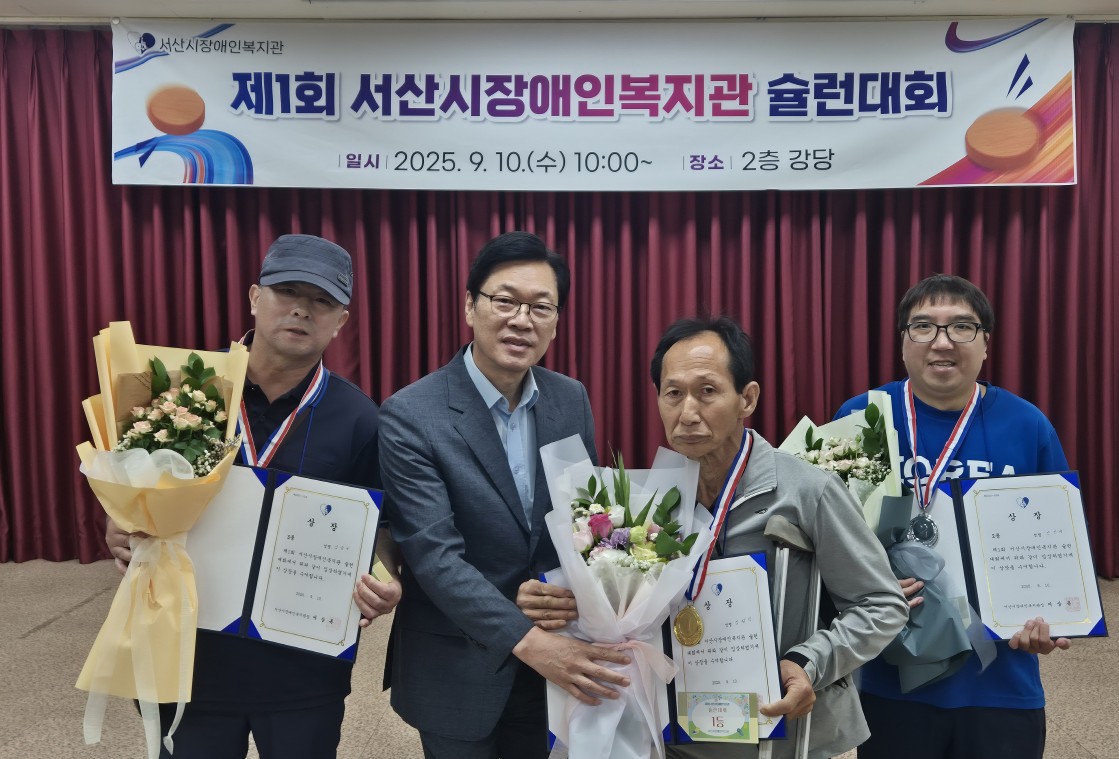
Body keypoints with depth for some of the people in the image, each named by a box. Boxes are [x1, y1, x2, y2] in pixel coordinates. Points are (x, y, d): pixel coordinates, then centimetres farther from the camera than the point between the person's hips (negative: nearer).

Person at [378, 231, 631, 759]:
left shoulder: (571, 400, -2)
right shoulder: (410, 416, -17)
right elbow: (434, 554, -22)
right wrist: (526, 640, -29)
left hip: (552, 657, 4)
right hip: (458, 670, -4)